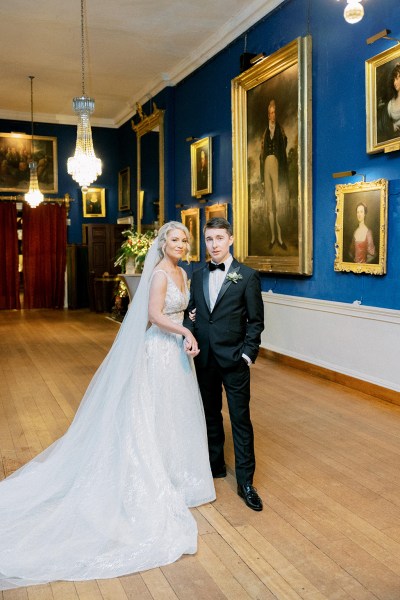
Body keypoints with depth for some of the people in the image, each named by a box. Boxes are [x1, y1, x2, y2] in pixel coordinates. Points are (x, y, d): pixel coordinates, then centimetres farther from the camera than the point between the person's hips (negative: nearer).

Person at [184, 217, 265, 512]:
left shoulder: (247, 276, -5)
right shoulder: (198, 276, 9)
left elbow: (256, 321, -5)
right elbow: (191, 314, 12)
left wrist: (248, 354, -11)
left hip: (234, 359, -4)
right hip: (204, 358, 5)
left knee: (241, 419, 2)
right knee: (211, 415, 17)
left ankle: (245, 481, 13)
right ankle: (215, 465, 34)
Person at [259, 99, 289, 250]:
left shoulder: (281, 131, 5)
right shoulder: (264, 133, 16)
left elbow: (284, 152, -1)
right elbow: (261, 154, 14)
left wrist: (283, 174, -10)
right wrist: (262, 177, 8)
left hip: (277, 166, -4)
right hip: (266, 167, 4)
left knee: (278, 203, -8)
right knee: (269, 205, 5)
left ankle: (280, 237, -2)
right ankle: (273, 236, 12)